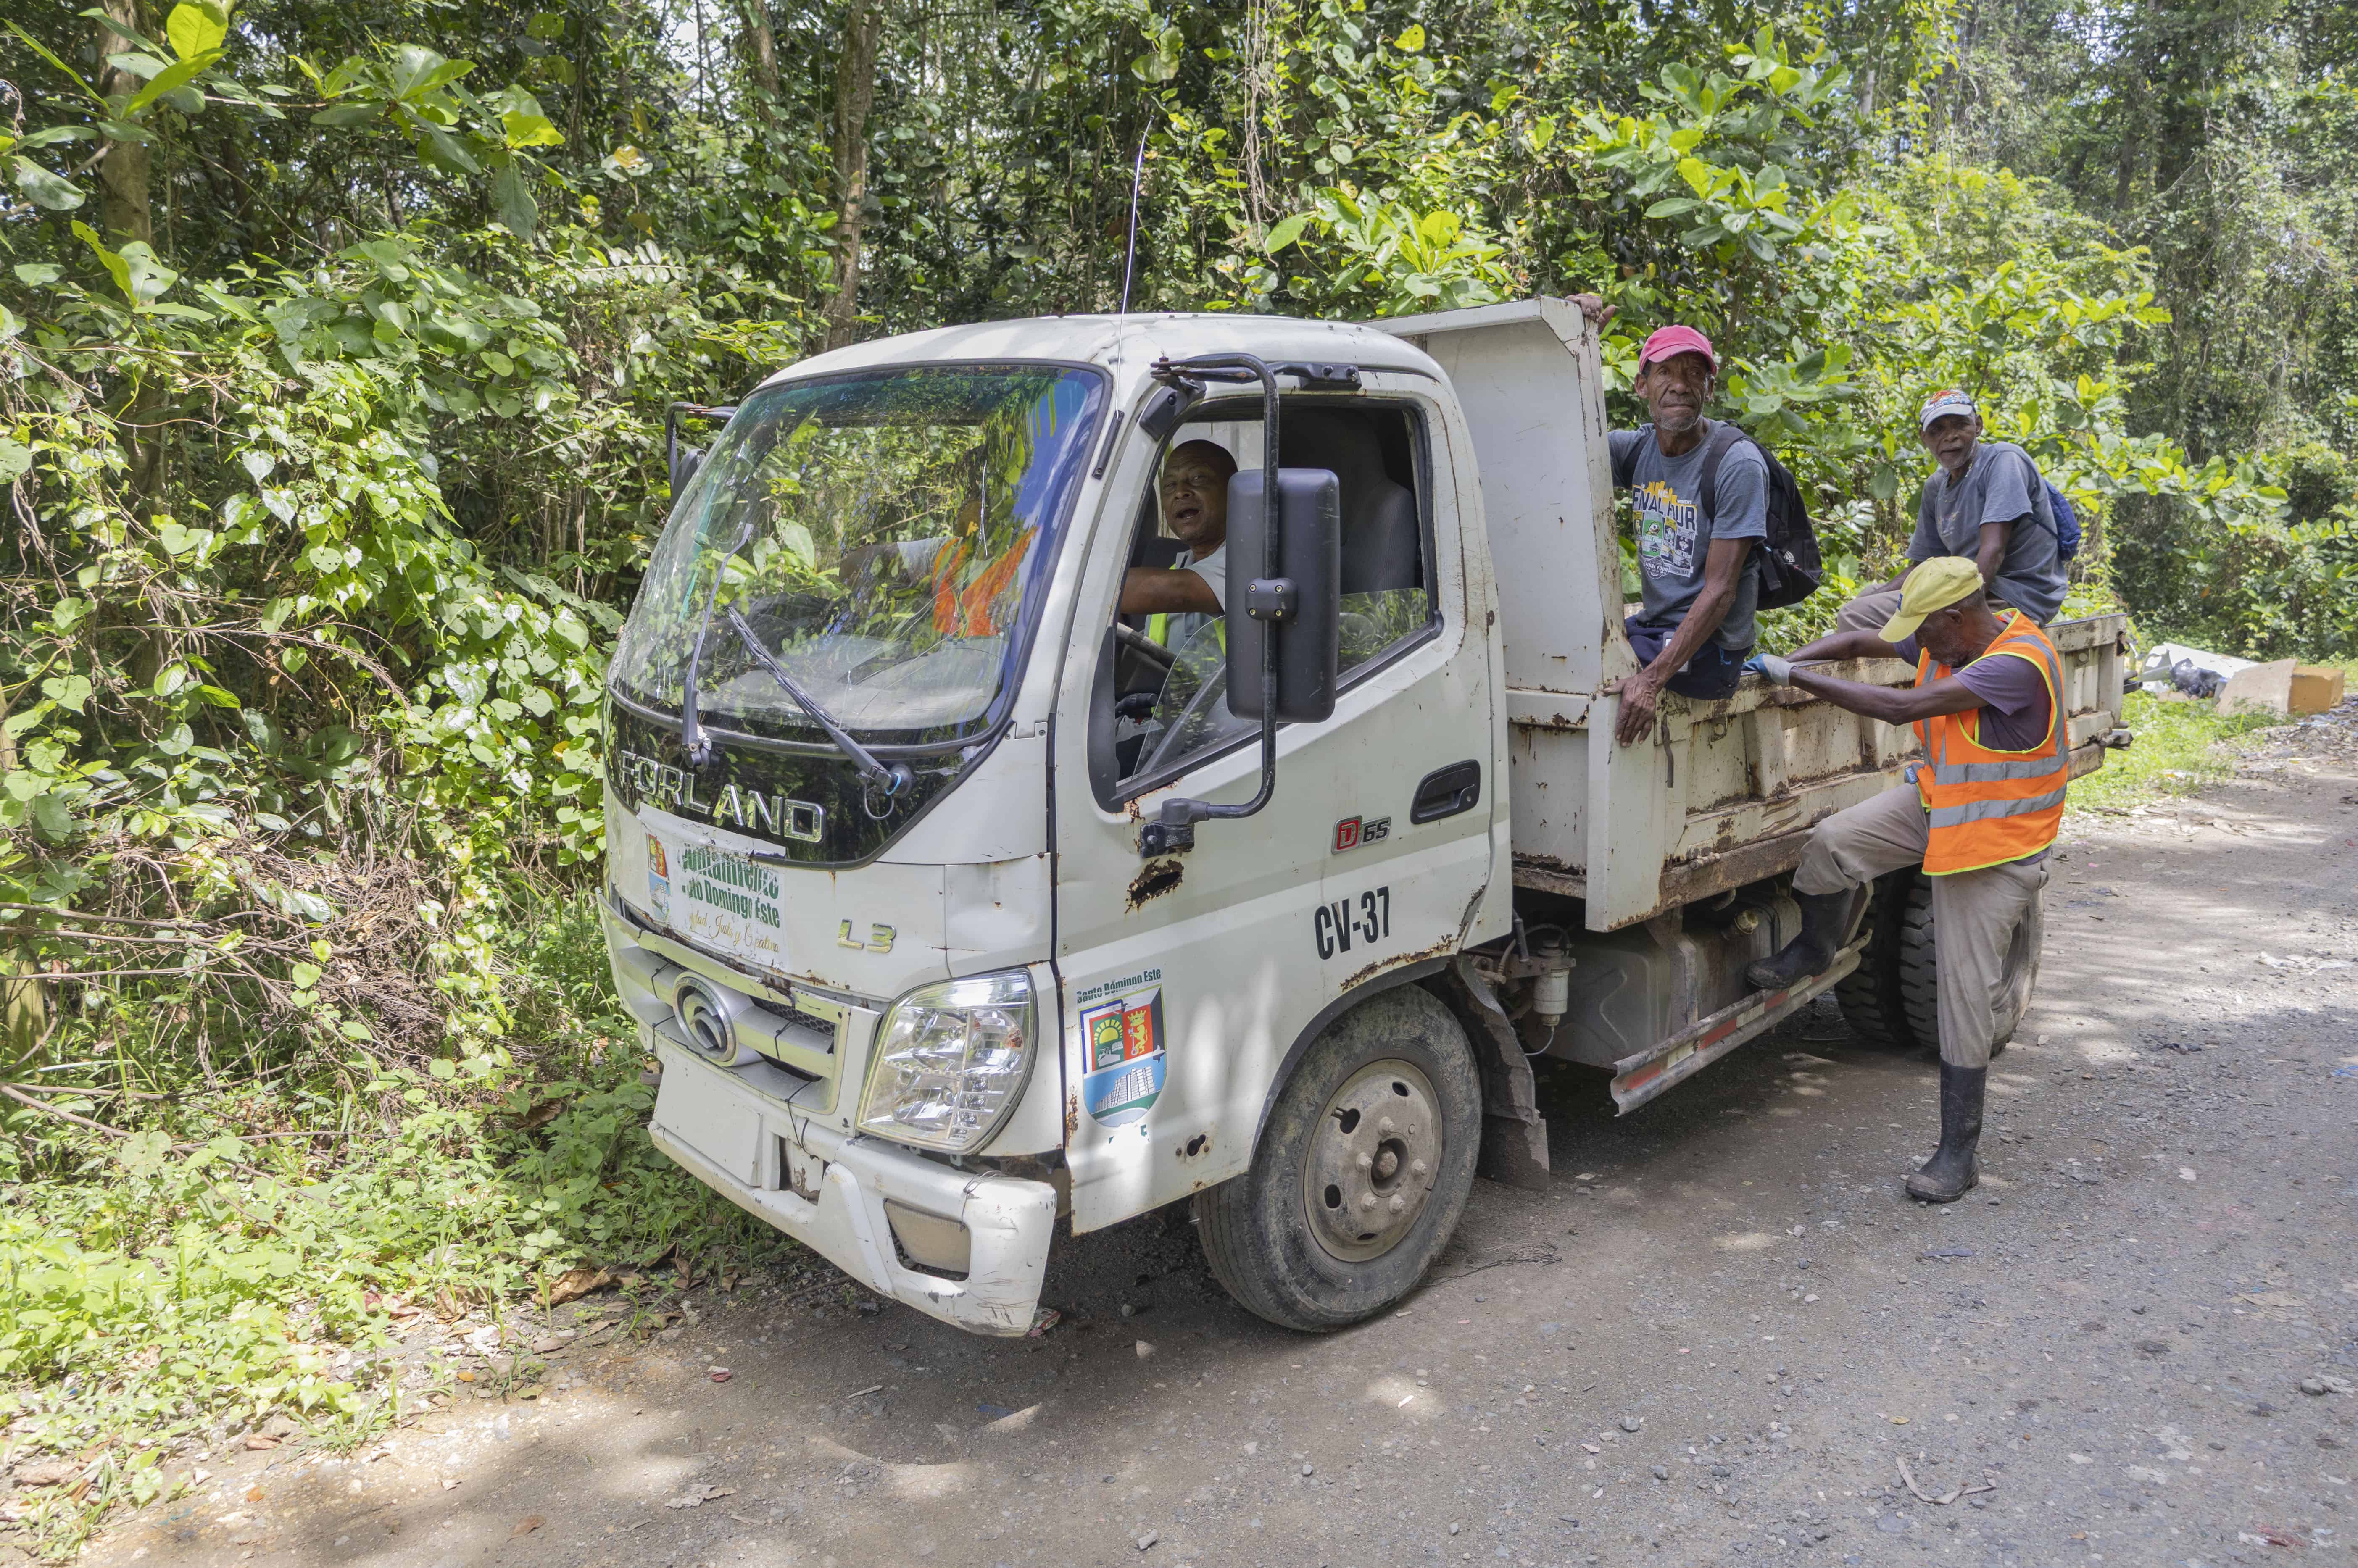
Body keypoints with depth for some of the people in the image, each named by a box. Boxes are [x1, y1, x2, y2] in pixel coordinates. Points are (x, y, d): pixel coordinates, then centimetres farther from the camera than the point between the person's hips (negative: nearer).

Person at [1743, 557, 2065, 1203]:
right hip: (1936, 802, 7)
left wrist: (1797, 677, -31)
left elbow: (1901, 708, -36)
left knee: (1967, 996, -4)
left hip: (1993, 841, -7)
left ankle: (1959, 1153, 8)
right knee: (1832, 842, -14)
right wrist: (1784, 663, -8)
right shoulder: (1948, 641, -2)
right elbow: (1859, 641, 9)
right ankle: (1815, 951, 18)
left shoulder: (2019, 664, -30)